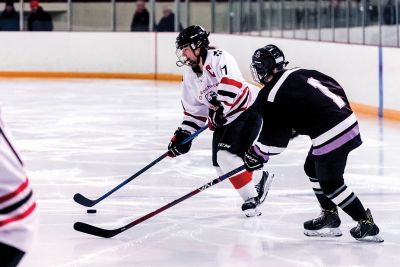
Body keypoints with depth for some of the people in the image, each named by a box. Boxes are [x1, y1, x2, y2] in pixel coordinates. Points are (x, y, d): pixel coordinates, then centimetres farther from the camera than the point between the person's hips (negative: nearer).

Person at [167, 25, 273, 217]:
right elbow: (193, 110, 10)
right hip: (223, 119, 9)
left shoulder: (219, 58, -19)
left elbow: (231, 84, -35)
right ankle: (260, 179, 25)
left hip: (247, 110, -9)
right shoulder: (190, 75, 7)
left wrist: (218, 108, -42)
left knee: (227, 156, -22)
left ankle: (251, 198, -10)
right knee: (221, 165, 4)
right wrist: (182, 136, 2)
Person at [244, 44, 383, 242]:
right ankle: (329, 217, 27)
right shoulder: (299, 73, 12)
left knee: (330, 184, 1)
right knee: (313, 168, 23)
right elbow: (335, 88, 18)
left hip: (330, 137, -9)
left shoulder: (271, 96, -9)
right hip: (348, 121, 9)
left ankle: (366, 224, 2)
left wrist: (257, 155, 12)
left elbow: (274, 138, -4)